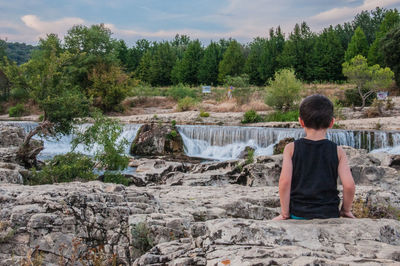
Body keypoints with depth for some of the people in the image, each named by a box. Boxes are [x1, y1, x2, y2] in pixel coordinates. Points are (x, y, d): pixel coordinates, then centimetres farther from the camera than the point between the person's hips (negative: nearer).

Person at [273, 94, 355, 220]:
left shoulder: (291, 148, -3)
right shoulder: (338, 151, -1)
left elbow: (284, 181, -12)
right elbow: (349, 185, -9)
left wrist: (285, 214, -3)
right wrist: (346, 210, 8)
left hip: (298, 215, 0)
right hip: (330, 214, 0)